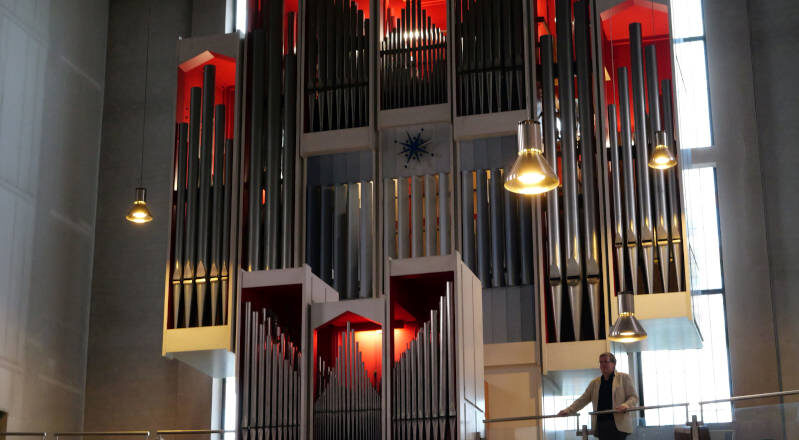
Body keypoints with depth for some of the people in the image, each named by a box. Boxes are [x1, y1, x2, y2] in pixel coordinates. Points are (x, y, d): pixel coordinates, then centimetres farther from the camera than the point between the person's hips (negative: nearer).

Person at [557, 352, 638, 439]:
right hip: (601, 425, 4)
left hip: (618, 425, -4)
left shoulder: (624, 378, 8)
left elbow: (633, 397, 4)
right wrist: (568, 411, 2)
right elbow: (583, 399, 15)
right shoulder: (595, 383, 19)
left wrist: (625, 406, -18)